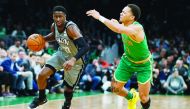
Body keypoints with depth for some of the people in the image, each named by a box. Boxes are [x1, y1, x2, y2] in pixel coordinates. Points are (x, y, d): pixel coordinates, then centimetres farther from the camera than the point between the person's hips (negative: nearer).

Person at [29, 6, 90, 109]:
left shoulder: (71, 28, -33)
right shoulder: (54, 26, -12)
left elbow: (85, 46, -41)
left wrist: (73, 60, -55)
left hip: (75, 60, -5)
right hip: (61, 54, 5)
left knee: (68, 88, 6)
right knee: (42, 75, -11)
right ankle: (41, 98, 16)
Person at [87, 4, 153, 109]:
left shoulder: (137, 28, -36)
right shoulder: (124, 25, -13)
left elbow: (119, 29, -55)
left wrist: (99, 17, -51)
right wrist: (114, 24, -10)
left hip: (143, 64, -6)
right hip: (128, 60, 6)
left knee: (143, 97, -4)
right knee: (115, 87, 5)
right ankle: (131, 97, 36)